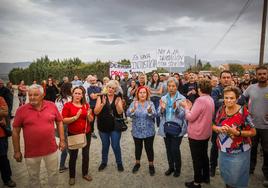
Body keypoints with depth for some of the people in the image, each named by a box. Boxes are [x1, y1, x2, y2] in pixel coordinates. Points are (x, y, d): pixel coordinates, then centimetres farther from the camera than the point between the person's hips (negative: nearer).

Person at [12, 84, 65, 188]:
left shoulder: (52, 106, -6)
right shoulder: (21, 110, -9)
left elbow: (59, 122, 4)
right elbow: (15, 131, -3)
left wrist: (62, 140, 2)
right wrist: (17, 151, -1)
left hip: (51, 149, 1)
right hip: (31, 152, -1)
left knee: (53, 173, 20)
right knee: (33, 176, 19)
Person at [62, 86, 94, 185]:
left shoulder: (86, 105, 2)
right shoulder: (67, 105, -8)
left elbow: (91, 120, 4)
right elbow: (64, 120, -15)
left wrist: (89, 115, -17)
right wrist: (76, 117, -26)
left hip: (86, 133, 4)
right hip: (73, 134, -3)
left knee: (86, 154, 15)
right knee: (73, 156, 8)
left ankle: (85, 173, 35)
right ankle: (72, 176, 28)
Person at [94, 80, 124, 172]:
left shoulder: (118, 98, -2)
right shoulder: (101, 97, -4)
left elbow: (120, 112, -11)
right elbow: (96, 112, -11)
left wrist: (117, 104, -29)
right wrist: (102, 104, -27)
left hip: (115, 126, 0)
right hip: (103, 126, 1)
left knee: (116, 146, 3)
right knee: (105, 145, 15)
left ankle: (119, 163, 25)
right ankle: (104, 162, 37)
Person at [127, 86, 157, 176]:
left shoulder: (150, 103, -5)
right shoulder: (134, 103, -3)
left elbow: (154, 115, -18)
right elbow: (128, 114, -17)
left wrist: (150, 111, -40)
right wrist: (133, 109, -38)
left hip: (148, 131, -1)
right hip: (137, 131, 1)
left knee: (149, 148, 8)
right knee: (138, 148, 15)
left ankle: (151, 165, 27)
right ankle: (137, 163, 36)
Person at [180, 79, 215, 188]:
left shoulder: (200, 100, -25)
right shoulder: (210, 100, 5)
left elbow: (190, 117, -23)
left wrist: (186, 107, -8)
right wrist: (191, 107, 5)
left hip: (196, 134, -9)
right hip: (206, 133, 9)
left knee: (196, 158, 5)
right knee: (204, 155, 22)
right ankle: (206, 177, 37)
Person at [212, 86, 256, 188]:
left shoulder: (243, 112, -17)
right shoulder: (221, 110, -4)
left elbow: (253, 132, -12)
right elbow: (213, 126, 5)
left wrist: (236, 132, -26)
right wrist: (219, 129, -16)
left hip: (238, 153, -4)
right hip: (223, 150, 4)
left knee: (237, 180, 10)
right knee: (225, 176, 22)